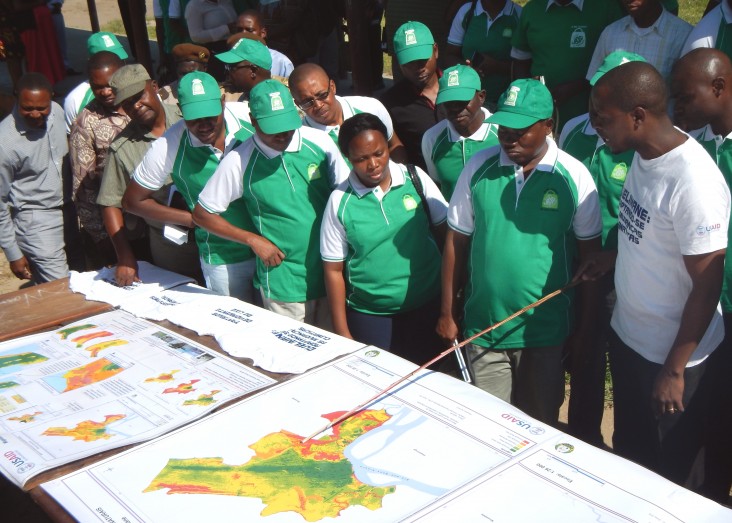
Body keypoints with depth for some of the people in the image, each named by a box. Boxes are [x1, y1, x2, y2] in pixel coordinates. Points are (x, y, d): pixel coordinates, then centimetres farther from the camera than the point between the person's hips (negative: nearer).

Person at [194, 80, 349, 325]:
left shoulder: (320, 142, -6)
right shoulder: (238, 162, -11)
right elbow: (202, 215, -2)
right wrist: (253, 240, -9)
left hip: (333, 274, 2)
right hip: (283, 285, -2)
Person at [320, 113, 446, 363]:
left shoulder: (415, 179, -5)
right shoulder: (340, 201, -8)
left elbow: (447, 230, 4)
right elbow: (333, 270, -3)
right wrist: (342, 333, -2)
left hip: (428, 306, 2)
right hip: (370, 316, -1)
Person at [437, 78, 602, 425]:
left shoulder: (574, 176, -8)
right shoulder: (479, 168, -4)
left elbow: (589, 252, 1)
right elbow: (456, 241, 2)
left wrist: (588, 320, 5)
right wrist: (447, 313, 4)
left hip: (545, 330, -1)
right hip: (482, 327, 1)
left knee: (540, 426, 16)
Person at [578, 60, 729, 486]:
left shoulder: (695, 183, -29)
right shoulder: (645, 152, -4)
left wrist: (674, 370, -17)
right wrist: (614, 256, -2)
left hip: (671, 355, -8)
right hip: (627, 334, 8)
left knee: (664, 473, 15)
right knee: (627, 453, 27)